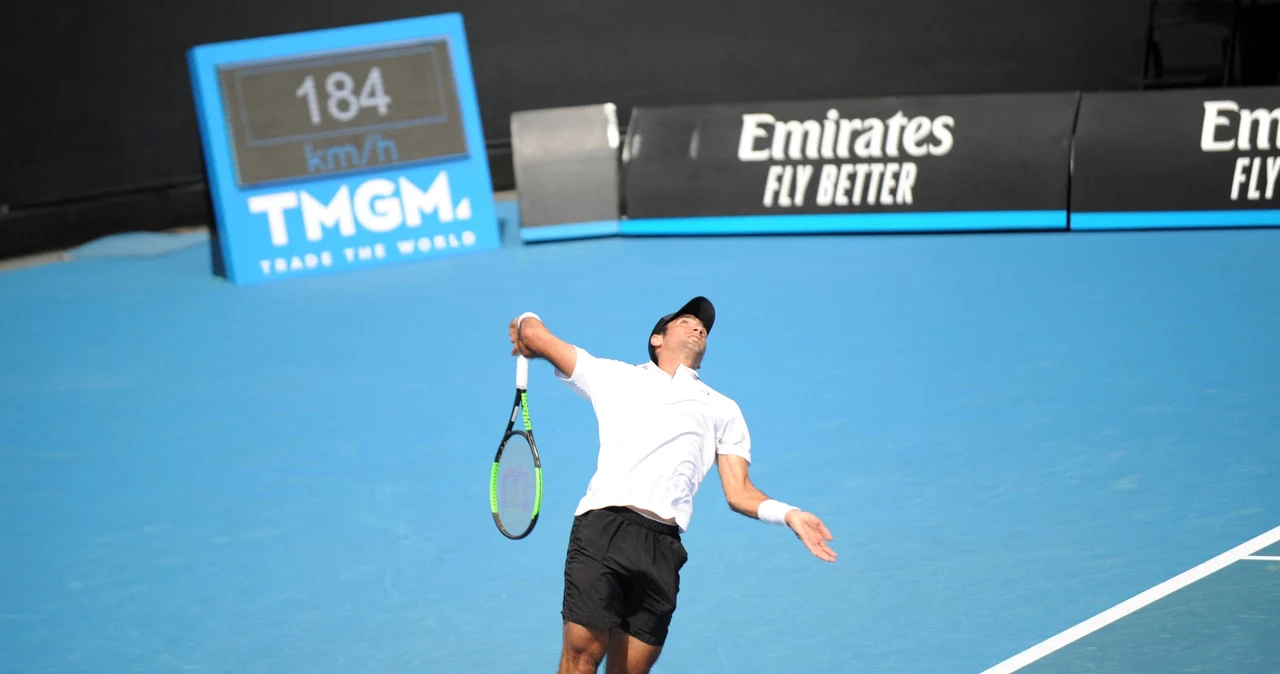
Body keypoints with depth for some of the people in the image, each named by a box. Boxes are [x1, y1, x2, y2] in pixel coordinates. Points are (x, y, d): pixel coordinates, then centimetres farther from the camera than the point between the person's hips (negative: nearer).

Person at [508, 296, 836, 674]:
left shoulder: (723, 411, 29)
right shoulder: (615, 377, 25)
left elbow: (738, 492, 19)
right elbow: (534, 334, 27)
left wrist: (788, 514, 1)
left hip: (661, 550, 2)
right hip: (602, 528, -2)